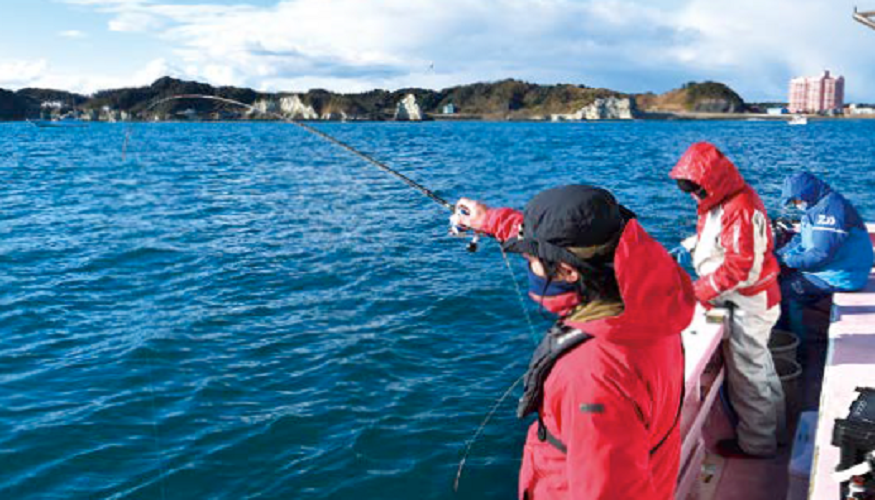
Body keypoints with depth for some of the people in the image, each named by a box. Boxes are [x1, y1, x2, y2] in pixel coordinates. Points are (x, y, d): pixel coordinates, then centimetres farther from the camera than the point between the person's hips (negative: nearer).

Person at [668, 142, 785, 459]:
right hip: (746, 302, 10)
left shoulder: (741, 210, -27)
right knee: (760, 367, 23)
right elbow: (716, 236, 20)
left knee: (746, 375, 3)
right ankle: (773, 429, 40)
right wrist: (689, 246, 4)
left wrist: (697, 291, -26)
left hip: (749, 305, -10)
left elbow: (742, 269, -29)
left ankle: (756, 444, 19)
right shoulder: (722, 201, 5)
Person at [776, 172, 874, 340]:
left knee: (785, 291, -14)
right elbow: (800, 240, 19)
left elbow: (820, 255, -28)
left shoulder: (831, 208, -24)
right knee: (781, 277, 8)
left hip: (841, 276, -11)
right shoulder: (817, 207, 11)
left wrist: (788, 260, -16)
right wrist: (778, 255, 4)